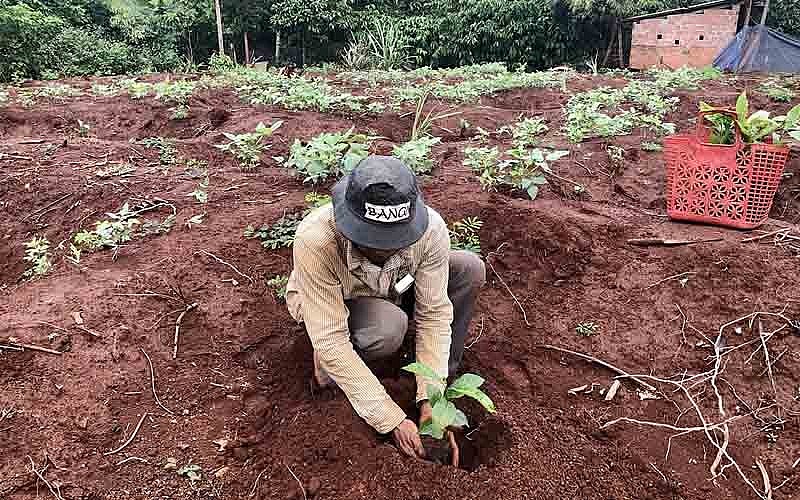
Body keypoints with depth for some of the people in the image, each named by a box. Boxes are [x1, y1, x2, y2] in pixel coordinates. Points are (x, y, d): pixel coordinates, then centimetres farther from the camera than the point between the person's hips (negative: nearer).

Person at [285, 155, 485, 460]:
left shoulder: (431, 228, -30)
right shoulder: (315, 239, -40)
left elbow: (434, 313, -21)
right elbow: (330, 340, -37)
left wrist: (431, 399, -27)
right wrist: (393, 421, -35)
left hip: (391, 293, 4)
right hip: (328, 305, -4)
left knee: (470, 269, -18)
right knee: (388, 327, -37)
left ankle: (445, 377, -3)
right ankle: (328, 369, -5)